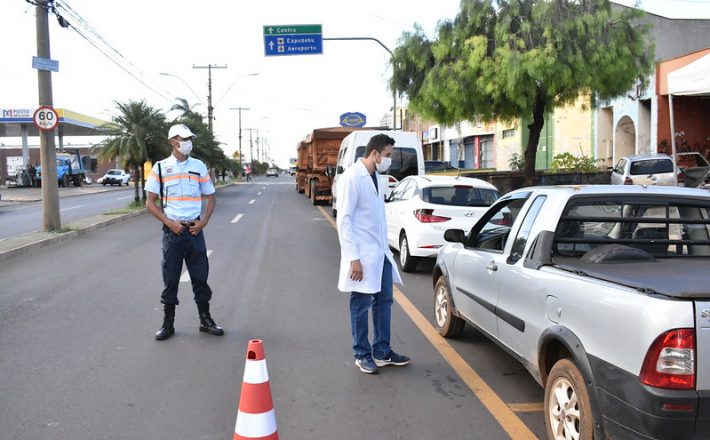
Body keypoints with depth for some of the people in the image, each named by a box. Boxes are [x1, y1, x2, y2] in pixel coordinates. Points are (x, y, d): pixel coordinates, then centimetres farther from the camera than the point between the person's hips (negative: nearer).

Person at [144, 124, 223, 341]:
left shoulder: (199, 166, 6)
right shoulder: (160, 168, 0)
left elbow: (211, 197, 12)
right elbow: (150, 203, 1)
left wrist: (203, 221, -3)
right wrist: (169, 223, -11)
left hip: (194, 230, 2)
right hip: (172, 231, -2)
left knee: (200, 276, 6)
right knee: (170, 278, 5)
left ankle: (205, 320, 18)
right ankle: (168, 323, 16)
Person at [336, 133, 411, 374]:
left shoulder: (377, 177, 10)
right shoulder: (351, 178, -14)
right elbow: (344, 220, -17)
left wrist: (384, 246, 15)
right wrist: (353, 258, -19)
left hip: (380, 252, 8)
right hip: (362, 255, -8)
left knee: (384, 301, 12)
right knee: (361, 305, 4)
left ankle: (382, 352, 23)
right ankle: (362, 355, 17)